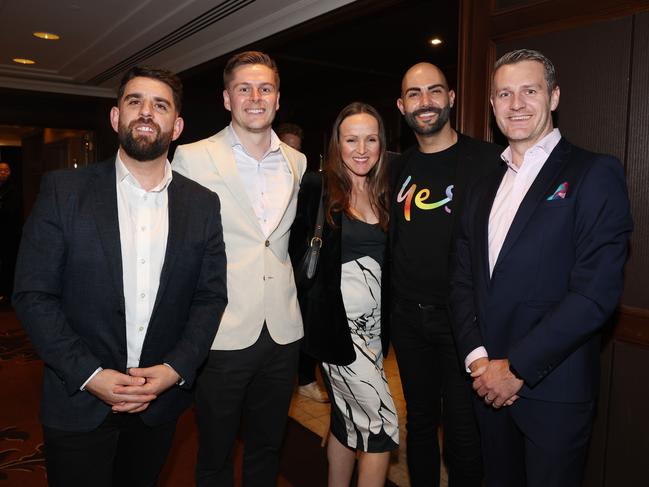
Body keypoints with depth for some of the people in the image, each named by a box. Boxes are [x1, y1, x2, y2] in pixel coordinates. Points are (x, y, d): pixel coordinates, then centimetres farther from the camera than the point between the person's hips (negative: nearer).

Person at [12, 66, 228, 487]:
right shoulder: (64, 191, -7)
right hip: (78, 403, -2)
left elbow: (212, 296, 0)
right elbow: (33, 294, -8)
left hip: (162, 402, 2)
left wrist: (175, 369, -11)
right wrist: (89, 374, -15)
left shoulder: (203, 204, -1)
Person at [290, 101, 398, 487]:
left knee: (348, 420, 17)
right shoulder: (318, 187, -7)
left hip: (373, 324, 5)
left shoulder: (384, 193, 7)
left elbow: (387, 262, 9)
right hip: (337, 322, -5)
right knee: (383, 425, -3)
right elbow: (298, 252, -7)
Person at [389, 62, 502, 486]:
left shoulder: (487, 160, -8)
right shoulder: (399, 169, 8)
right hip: (408, 319, 5)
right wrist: (393, 305, 9)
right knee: (420, 420, 20)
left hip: (463, 319, -4)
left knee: (463, 431, 9)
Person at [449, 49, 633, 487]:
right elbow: (463, 280, 6)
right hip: (488, 384, 5)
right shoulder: (485, 187, 10)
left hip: (553, 390, -5)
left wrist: (517, 367, -17)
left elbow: (597, 292, -18)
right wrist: (477, 357, -8)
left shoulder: (595, 174, -8)